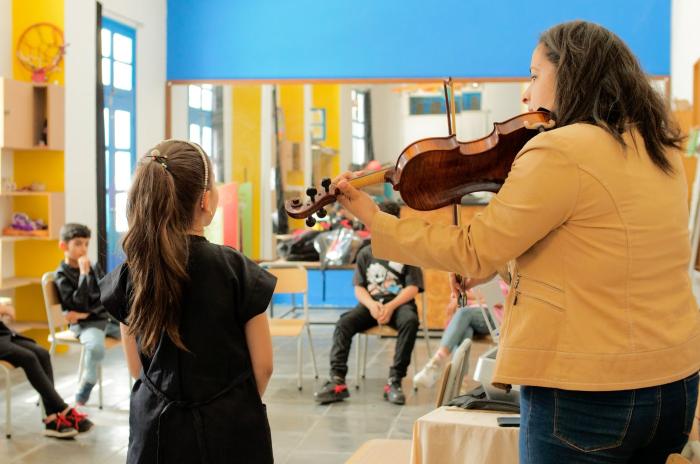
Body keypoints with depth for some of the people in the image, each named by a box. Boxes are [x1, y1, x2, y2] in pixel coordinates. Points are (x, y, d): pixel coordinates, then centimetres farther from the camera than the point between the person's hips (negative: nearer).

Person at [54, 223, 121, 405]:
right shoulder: (62, 275, -5)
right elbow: (79, 304, -18)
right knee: (96, 347, -37)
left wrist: (86, 314, -7)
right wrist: (83, 274, -20)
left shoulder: (94, 268, 12)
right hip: (85, 325, -6)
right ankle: (82, 396, -19)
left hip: (107, 317, 6)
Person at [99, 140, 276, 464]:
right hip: (229, 428, -3)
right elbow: (262, 366, -5)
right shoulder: (237, 269, -13)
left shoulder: (128, 275, -4)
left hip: (157, 428, 3)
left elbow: (136, 367, 6)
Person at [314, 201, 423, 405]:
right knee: (344, 323, -26)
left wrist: (390, 306, -18)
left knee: (410, 321, -36)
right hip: (371, 303, 2)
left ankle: (394, 381, -33)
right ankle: (337, 380, -32)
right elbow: (358, 288, 9)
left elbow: (412, 288, -1)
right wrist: (371, 304, -14)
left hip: (399, 303, -2)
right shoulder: (366, 253, 15)